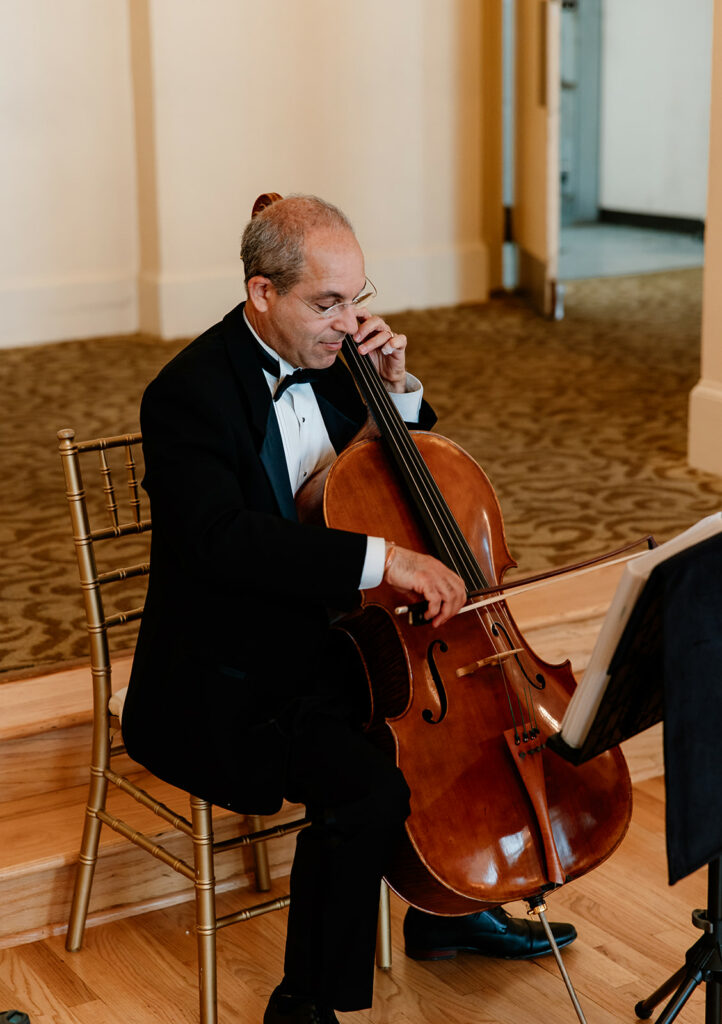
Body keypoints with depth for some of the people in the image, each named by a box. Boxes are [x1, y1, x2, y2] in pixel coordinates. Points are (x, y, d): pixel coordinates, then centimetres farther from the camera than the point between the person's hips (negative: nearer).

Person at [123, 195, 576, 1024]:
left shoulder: (326, 361, 4)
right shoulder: (190, 394, -20)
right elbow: (221, 537, -36)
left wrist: (397, 388, -4)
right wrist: (380, 557, -42)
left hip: (330, 644, 8)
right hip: (227, 687, -8)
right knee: (366, 789, -28)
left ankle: (448, 911, 26)